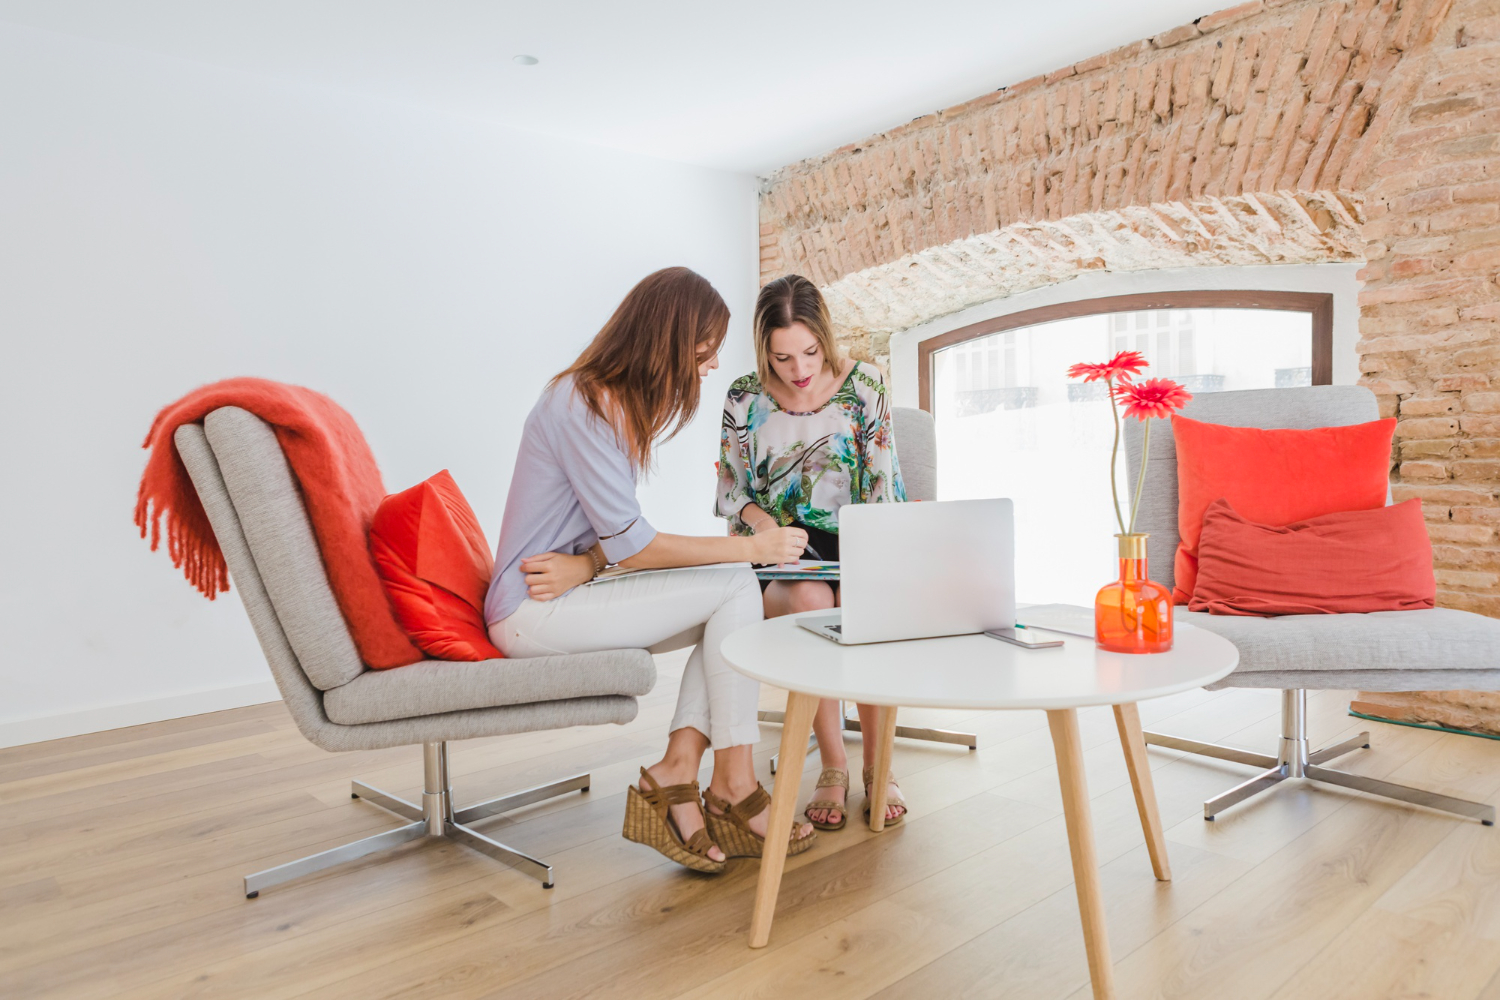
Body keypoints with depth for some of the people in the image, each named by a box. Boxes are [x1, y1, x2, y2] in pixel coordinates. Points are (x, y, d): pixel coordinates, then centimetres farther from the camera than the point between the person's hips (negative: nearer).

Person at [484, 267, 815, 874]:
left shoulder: (621, 402, 10)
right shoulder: (582, 406, -20)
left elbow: (615, 531, 8)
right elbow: (632, 545, -21)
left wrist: (589, 562, -16)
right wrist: (753, 546, -16)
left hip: (565, 594, 9)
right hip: (531, 613, -9)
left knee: (731, 600, -6)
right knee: (734, 588, -16)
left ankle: (675, 775, -9)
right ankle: (733, 786, -8)